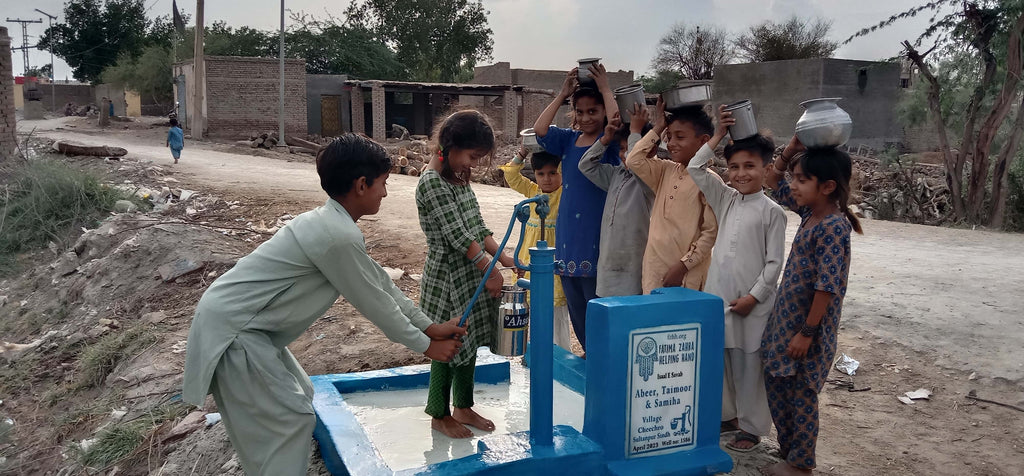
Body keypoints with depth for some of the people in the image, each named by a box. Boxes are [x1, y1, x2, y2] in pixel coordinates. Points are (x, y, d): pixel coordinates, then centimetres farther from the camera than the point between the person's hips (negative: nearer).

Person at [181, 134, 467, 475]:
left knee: (298, 397, 19)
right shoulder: (339, 237, -25)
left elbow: (381, 283, 12)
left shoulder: (330, 222, 7)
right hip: (231, 330, -10)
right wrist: (425, 346, -2)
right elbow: (374, 303, -15)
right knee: (291, 418, -4)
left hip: (237, 318, 10)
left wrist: (429, 326, 15)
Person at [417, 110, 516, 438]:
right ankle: (440, 415, 21)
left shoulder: (461, 179, 9)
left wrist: (502, 256, 1)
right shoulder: (432, 182, -18)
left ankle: (463, 407, 31)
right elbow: (458, 235, -20)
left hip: (471, 275, 8)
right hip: (446, 277, -8)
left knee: (469, 342, 16)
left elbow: (477, 227, 11)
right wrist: (490, 270, -15)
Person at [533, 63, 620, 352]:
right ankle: (588, 351, 29)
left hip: (597, 237, -6)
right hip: (567, 236, 6)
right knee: (575, 304, 14)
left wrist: (605, 88, -13)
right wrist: (563, 93, -3)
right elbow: (539, 130, -5)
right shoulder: (569, 140, 10)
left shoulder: (610, 142, -3)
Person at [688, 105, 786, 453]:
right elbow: (695, 170, 5)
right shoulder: (726, 200, 8)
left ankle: (752, 427, 17)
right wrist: (718, 135, 1)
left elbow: (774, 263, -7)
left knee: (748, 366, 4)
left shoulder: (772, 212, -6)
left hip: (751, 304, -5)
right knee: (720, 359, 13)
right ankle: (728, 414, 30)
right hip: (718, 296, 5)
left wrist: (753, 297, -13)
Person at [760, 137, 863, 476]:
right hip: (786, 320, 9)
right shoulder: (809, 212, 4)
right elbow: (773, 181, 17)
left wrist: (806, 333, -21)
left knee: (802, 396, 5)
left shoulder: (833, 228, -22)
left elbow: (827, 287, -23)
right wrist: (792, 149, 2)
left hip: (809, 328, -9)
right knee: (776, 386, 17)